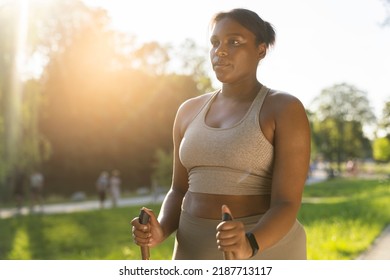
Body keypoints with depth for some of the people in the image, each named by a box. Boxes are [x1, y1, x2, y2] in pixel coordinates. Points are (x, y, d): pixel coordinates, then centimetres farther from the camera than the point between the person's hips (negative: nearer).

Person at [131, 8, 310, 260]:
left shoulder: (286, 110, -8)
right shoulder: (190, 112, 10)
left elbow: (288, 206, -15)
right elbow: (180, 192, 13)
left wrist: (248, 245, -37)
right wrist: (159, 232, -10)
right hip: (200, 255, 6)